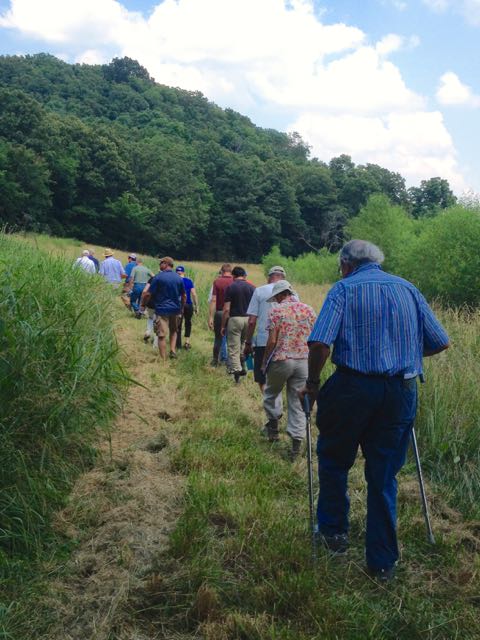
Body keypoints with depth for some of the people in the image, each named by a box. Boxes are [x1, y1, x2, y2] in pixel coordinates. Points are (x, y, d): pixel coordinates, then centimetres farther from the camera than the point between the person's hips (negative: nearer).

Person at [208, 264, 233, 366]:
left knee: (218, 338, 12)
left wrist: (210, 317, -8)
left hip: (219, 312, 0)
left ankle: (215, 361, 19)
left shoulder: (217, 281, -5)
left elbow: (213, 300, -10)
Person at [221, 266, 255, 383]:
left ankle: (236, 369, -11)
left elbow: (226, 309, -9)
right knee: (244, 345, 20)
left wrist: (223, 326, -1)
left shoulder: (230, 288, -6)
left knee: (233, 348, 0)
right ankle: (243, 368, 26)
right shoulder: (252, 287, 4)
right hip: (249, 319, 4)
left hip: (234, 319, -4)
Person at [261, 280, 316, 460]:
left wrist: (264, 363, 0)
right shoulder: (309, 310, 6)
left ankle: (273, 425, 25)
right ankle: (296, 443, 6)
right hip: (303, 362, 4)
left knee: (272, 393, 23)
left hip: (281, 360, -3)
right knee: (297, 402, 7)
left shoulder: (276, 311, -7)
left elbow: (272, 341, -11)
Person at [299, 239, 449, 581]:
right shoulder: (408, 289, 12)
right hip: (402, 392, 4)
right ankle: (383, 562, 21)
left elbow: (320, 343, -16)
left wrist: (312, 383, -2)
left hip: (354, 387, -4)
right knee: (384, 476, 13)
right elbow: (441, 342, 11)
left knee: (334, 461, 20)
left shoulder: (344, 288, -1)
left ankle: (335, 531, 29)